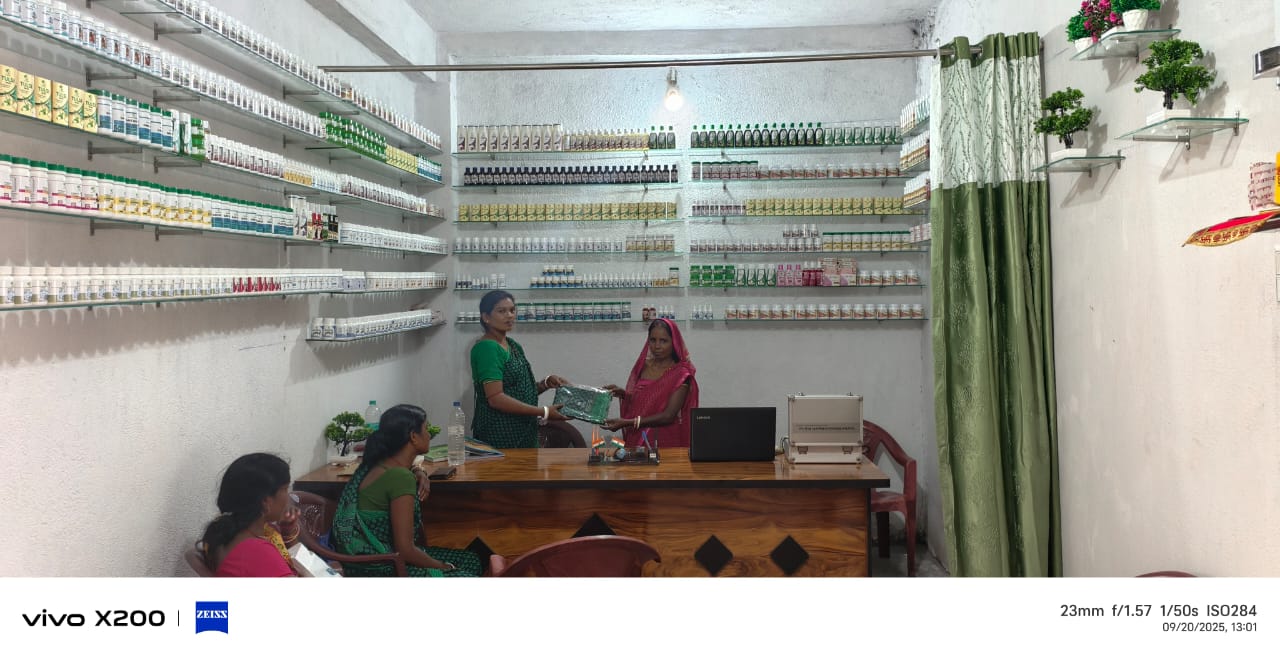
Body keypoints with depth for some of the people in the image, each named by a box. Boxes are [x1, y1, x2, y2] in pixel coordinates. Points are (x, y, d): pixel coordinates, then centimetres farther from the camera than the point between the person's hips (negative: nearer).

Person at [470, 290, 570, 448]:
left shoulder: (513, 346, 12)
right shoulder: (486, 348, -14)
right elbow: (496, 398, -22)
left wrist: (546, 383, -1)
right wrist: (543, 412, -22)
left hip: (524, 433, 8)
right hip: (498, 436, -8)